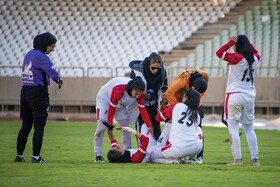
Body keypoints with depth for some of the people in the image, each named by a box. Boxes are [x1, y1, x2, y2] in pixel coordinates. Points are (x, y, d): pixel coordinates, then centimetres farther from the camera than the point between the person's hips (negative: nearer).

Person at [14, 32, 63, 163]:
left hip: (25, 92, 8)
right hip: (39, 93, -8)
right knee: (39, 127, -3)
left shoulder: (29, 55, 13)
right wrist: (59, 80, -8)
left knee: (25, 126, 12)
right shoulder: (41, 57, -14)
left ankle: (19, 155, 14)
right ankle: (36, 157, -6)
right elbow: (52, 72, -27)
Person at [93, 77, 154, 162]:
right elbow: (111, 108, -29)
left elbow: (142, 109, -14)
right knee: (101, 128, -14)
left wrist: (150, 126, -17)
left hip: (121, 105, 6)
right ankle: (97, 155, -6)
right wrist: (110, 125, -21)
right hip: (105, 99, -6)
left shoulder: (139, 93, -23)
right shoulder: (119, 90, -41)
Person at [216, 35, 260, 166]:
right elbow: (256, 53, 29)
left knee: (233, 128, -3)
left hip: (235, 96, -6)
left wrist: (232, 42, -8)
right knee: (249, 129, 14)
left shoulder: (237, 58, -13)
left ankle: (237, 159, -10)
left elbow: (219, 53, -15)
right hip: (250, 96, 6)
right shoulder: (254, 59, 5)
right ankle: (255, 159, 10)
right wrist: (246, 42, 18)